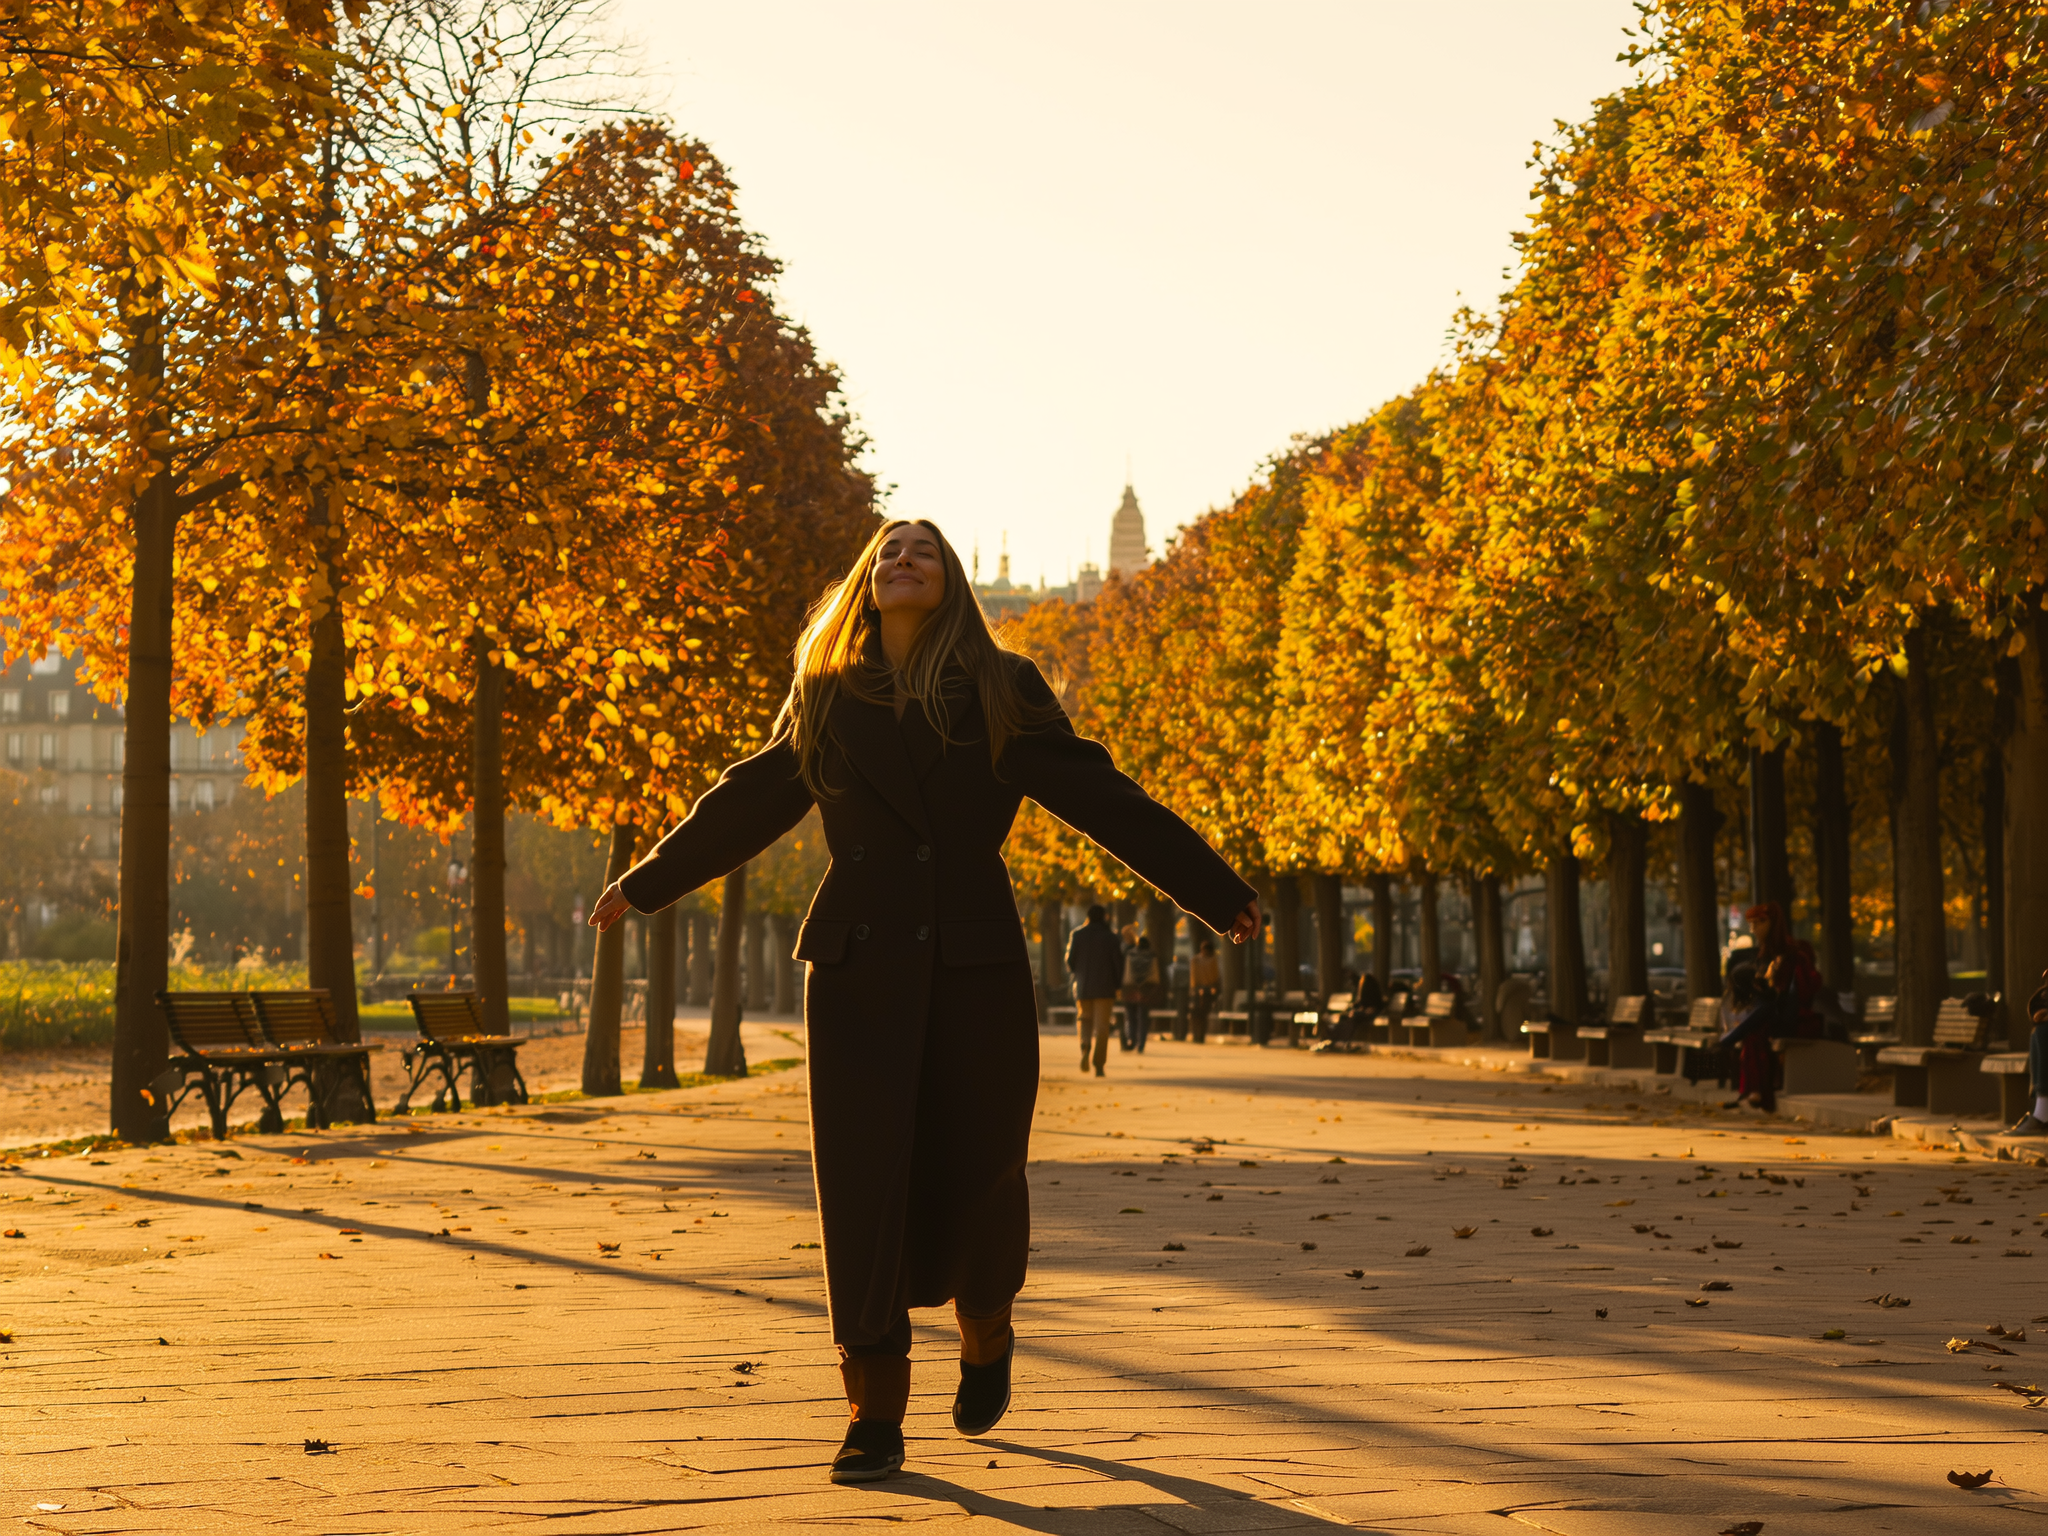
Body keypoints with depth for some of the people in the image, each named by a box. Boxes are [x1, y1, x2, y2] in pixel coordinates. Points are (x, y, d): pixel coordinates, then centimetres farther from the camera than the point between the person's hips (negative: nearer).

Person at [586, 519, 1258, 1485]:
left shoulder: (1002, 692, 4)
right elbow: (746, 804, 20)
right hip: (859, 968, 1)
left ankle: (984, 1336, 34)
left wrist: (1218, 895, 5)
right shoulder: (826, 698, 8)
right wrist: (644, 886, 28)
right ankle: (875, 1416, 1)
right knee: (863, 1182, -6)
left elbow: (1101, 800, 5)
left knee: (975, 1177, 1)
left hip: (979, 969, -1)